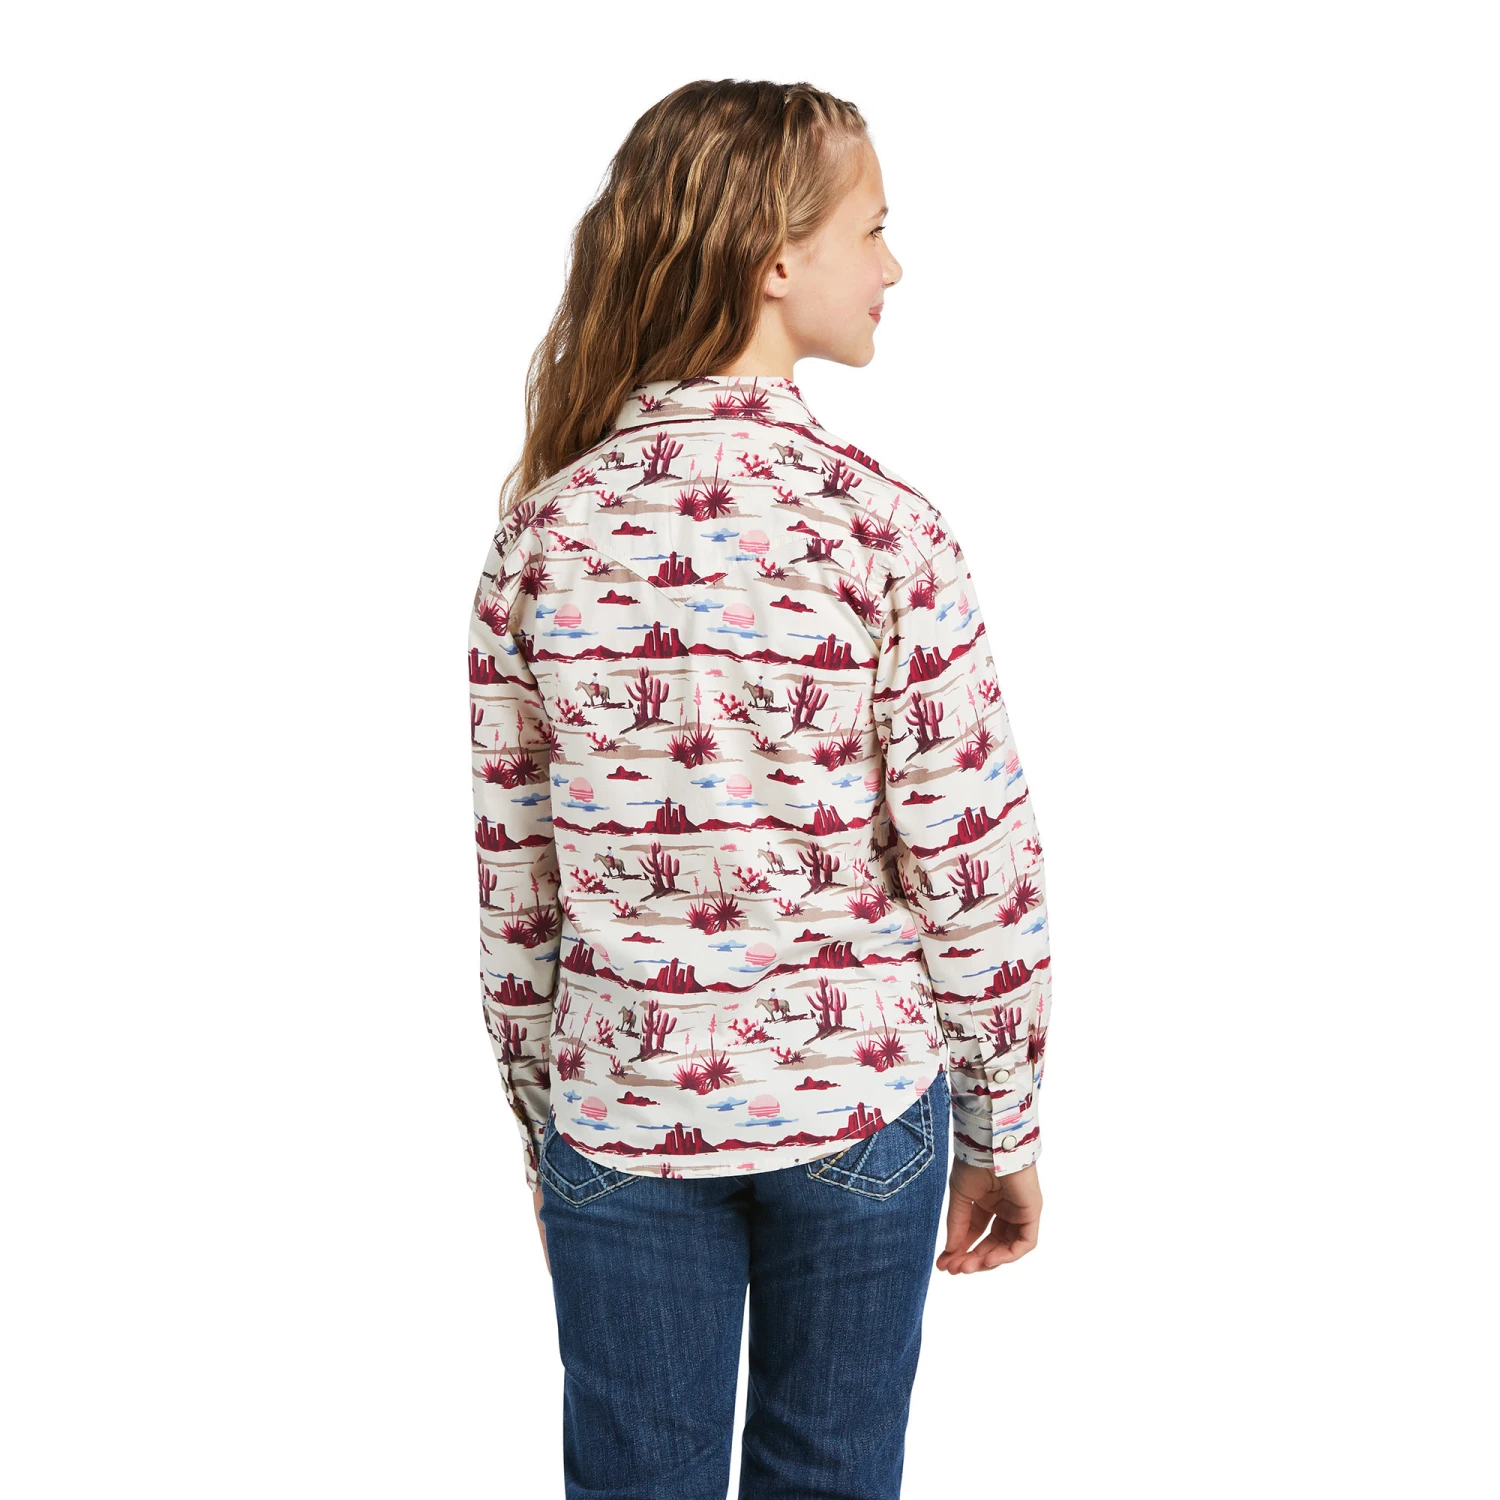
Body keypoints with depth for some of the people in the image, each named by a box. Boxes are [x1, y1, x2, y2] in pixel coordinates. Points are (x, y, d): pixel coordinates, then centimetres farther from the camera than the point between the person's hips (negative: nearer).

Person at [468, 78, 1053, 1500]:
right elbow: (977, 868, -12)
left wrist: (540, 1117, 13)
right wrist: (1005, 1131, 1)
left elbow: (514, 875, 0)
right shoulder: (880, 525, -14)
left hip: (620, 1114, 2)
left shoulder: (547, 527, -5)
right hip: (858, 1111, -2)